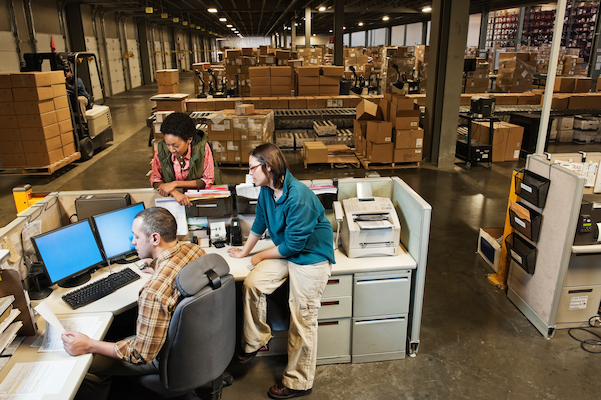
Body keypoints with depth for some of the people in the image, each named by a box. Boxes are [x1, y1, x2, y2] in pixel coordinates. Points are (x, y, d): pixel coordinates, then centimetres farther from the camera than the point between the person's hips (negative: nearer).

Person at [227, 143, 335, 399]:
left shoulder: (299, 197, -29)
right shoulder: (267, 190, -3)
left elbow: (294, 244, -23)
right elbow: (260, 222, 14)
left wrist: (262, 256, -9)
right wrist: (245, 251, 23)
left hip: (311, 256, -7)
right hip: (284, 252, 7)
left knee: (302, 320, -2)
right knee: (251, 284, -11)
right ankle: (256, 341, 12)